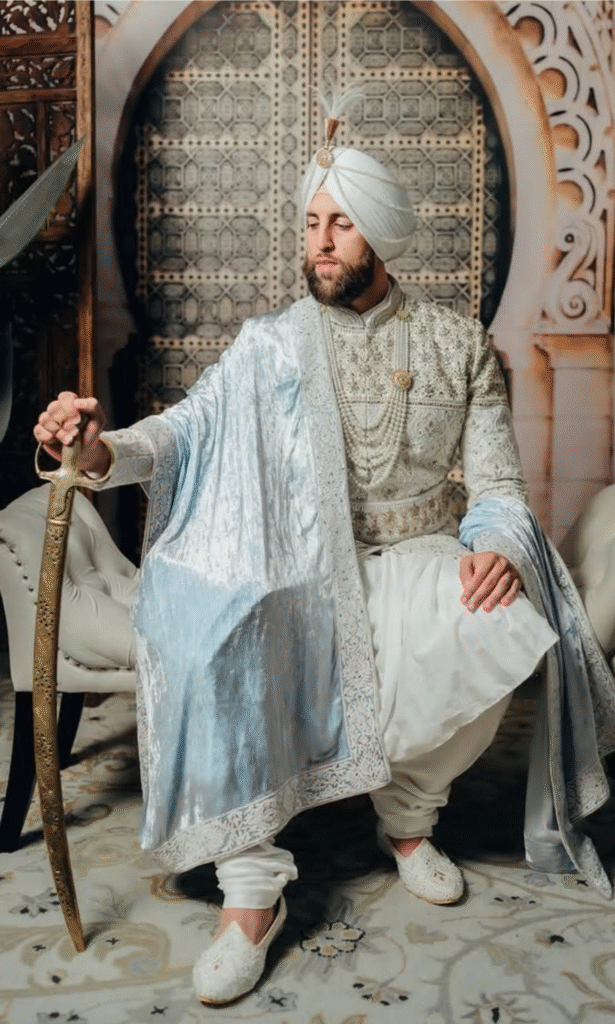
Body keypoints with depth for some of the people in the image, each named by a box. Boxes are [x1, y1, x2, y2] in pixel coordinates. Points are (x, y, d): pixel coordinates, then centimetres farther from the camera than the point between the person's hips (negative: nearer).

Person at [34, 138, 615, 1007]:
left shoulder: (459, 346, 7)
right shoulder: (272, 345, 5)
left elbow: (500, 482, 4)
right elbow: (191, 425, -9)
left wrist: (501, 545, -19)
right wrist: (105, 451, -31)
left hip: (417, 554, 1)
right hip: (299, 563, 0)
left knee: (499, 633, -31)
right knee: (208, 629, -32)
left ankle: (408, 815, -2)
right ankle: (251, 885, -19)